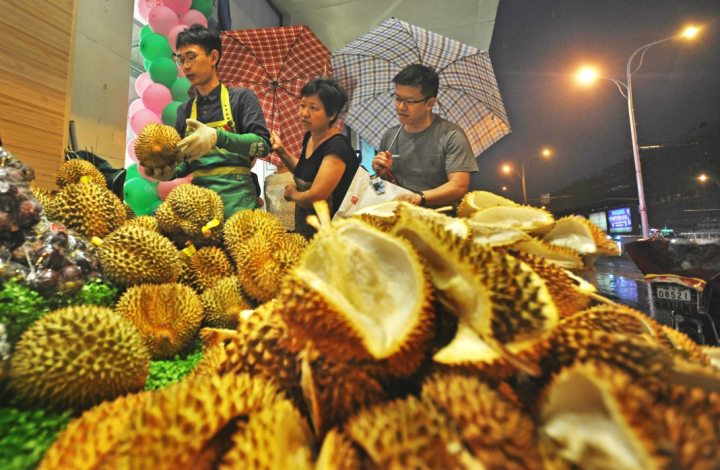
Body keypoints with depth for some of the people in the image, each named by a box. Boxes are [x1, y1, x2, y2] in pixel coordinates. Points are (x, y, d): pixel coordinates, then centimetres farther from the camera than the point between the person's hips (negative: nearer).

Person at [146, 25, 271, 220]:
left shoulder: (241, 97, 4)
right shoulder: (184, 110, 18)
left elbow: (263, 145, -9)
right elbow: (186, 161, 20)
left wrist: (217, 136, -22)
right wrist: (170, 172, -2)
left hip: (235, 194, -4)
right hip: (197, 193, 4)